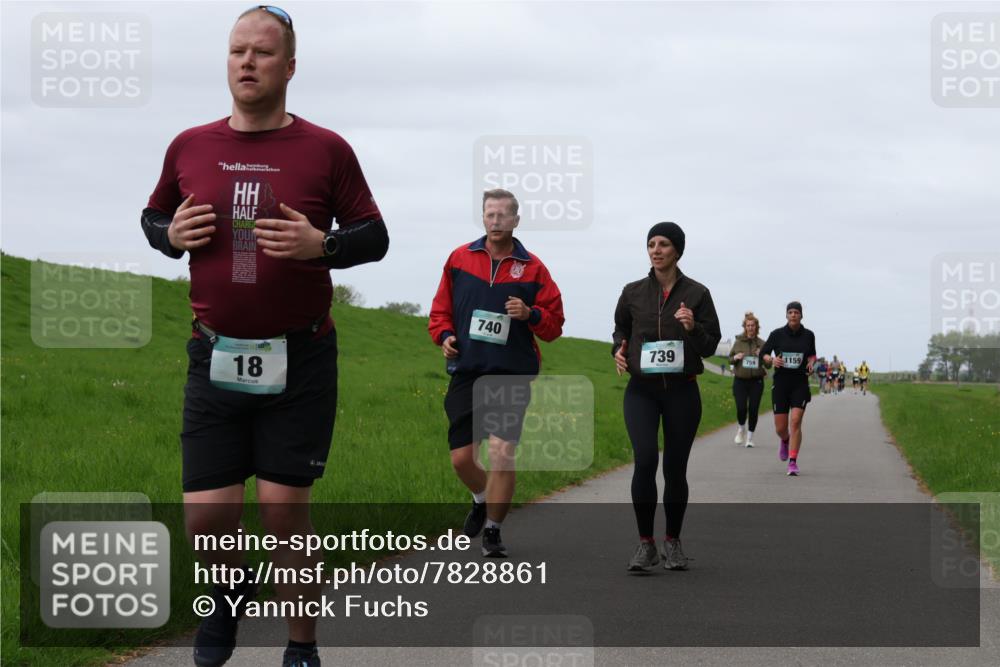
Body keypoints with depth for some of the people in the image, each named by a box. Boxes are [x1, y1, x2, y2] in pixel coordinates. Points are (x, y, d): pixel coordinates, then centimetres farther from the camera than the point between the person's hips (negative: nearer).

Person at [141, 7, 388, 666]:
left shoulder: (326, 149, -1)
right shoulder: (190, 147, 5)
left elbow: (375, 236, 4)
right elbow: (153, 217, 20)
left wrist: (321, 244, -16)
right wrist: (172, 235, -3)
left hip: (299, 364, -2)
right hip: (216, 358, 2)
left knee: (285, 512, -1)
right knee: (206, 515, 0)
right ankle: (234, 588, 34)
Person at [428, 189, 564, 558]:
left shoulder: (532, 269, 3)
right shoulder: (459, 259, 7)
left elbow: (554, 326, 5)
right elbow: (441, 309, 15)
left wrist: (530, 314, -15)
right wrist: (444, 335, -4)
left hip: (512, 376, -2)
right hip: (466, 373, 2)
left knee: (502, 455, -10)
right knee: (461, 458, 2)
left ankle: (492, 531, 4)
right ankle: (482, 500, 35)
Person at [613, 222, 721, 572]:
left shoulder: (697, 294, 1)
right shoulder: (633, 293, 5)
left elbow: (710, 346, 3)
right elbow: (621, 329, 21)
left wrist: (693, 328, -17)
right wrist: (618, 350, 0)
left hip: (682, 390, 0)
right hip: (642, 389, 0)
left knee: (675, 468, 4)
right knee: (645, 460, -17)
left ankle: (673, 543, 21)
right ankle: (645, 544, -8)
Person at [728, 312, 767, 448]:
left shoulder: (762, 343, 3)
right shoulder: (738, 342, 4)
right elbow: (730, 358, 12)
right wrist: (736, 358, -10)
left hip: (756, 381, 0)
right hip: (740, 380, 0)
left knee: (753, 409, -2)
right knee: (741, 408, -9)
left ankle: (750, 437, 11)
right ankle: (741, 429, 21)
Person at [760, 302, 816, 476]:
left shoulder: (808, 335, 3)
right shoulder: (777, 334, -1)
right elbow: (763, 354, 7)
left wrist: (811, 362, -1)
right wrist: (771, 360, -15)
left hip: (800, 384, 0)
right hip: (780, 383, 0)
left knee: (795, 422, -15)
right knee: (780, 428, 2)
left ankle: (793, 462, -11)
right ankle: (785, 441, 40)